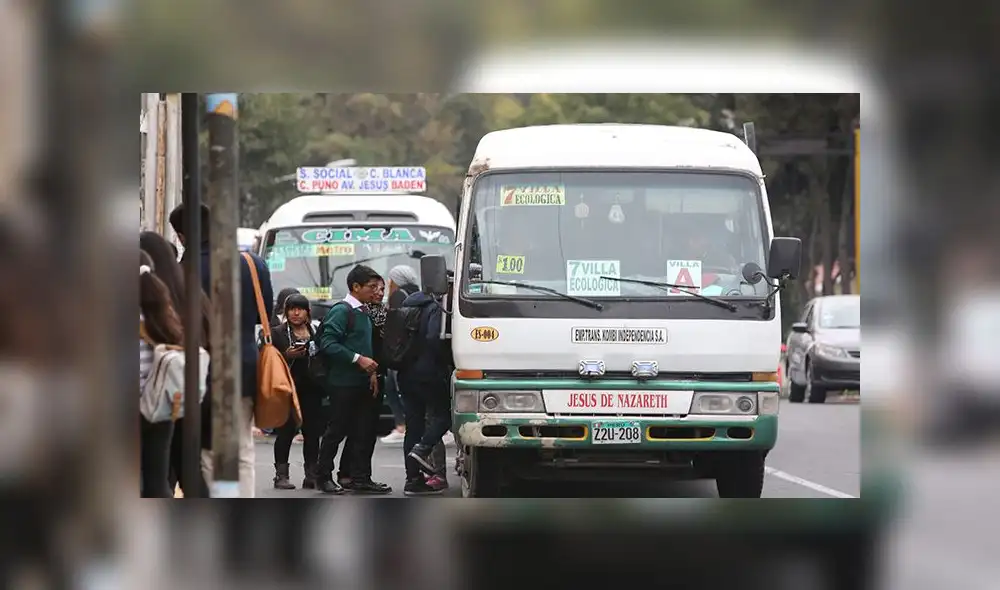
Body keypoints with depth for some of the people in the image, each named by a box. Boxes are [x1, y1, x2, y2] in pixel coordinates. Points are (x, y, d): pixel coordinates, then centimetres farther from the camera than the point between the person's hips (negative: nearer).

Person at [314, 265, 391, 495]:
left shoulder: (363, 313, 17)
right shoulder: (341, 311, -11)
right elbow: (328, 344, -19)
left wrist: (372, 372, 10)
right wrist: (358, 359, -21)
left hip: (362, 381, 8)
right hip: (343, 382, -8)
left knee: (364, 430, 7)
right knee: (337, 430, -4)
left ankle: (361, 478, 11)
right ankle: (323, 477, 4)